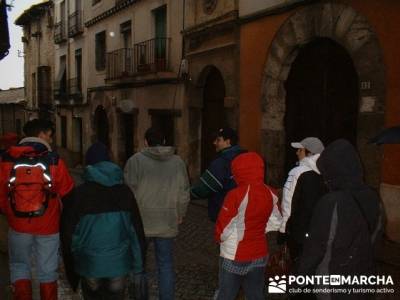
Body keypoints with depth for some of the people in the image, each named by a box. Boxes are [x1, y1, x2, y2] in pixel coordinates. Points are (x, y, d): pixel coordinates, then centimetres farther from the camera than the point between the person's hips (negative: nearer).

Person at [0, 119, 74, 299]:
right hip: (48, 225, -1)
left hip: (18, 225, 1)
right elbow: (67, 193, -6)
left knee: (19, 266, 19)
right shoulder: (54, 160, -10)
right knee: (47, 270, 14)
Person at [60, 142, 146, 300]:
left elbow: (67, 230, -3)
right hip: (119, 262, 1)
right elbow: (136, 228, -1)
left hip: (90, 263, -1)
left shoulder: (78, 193, -8)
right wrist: (138, 262, 7)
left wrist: (70, 262, 12)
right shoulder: (124, 191, -3)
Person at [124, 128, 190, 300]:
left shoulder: (136, 160, -8)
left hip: (140, 222, -2)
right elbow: (184, 193, 6)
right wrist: (180, 214, 19)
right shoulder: (177, 162, 3)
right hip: (167, 223, 2)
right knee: (166, 265, 11)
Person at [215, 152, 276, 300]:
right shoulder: (270, 194, -4)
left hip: (234, 257, -5)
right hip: (259, 254, 5)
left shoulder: (236, 195, -22)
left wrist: (219, 238, 6)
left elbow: (223, 228, -14)